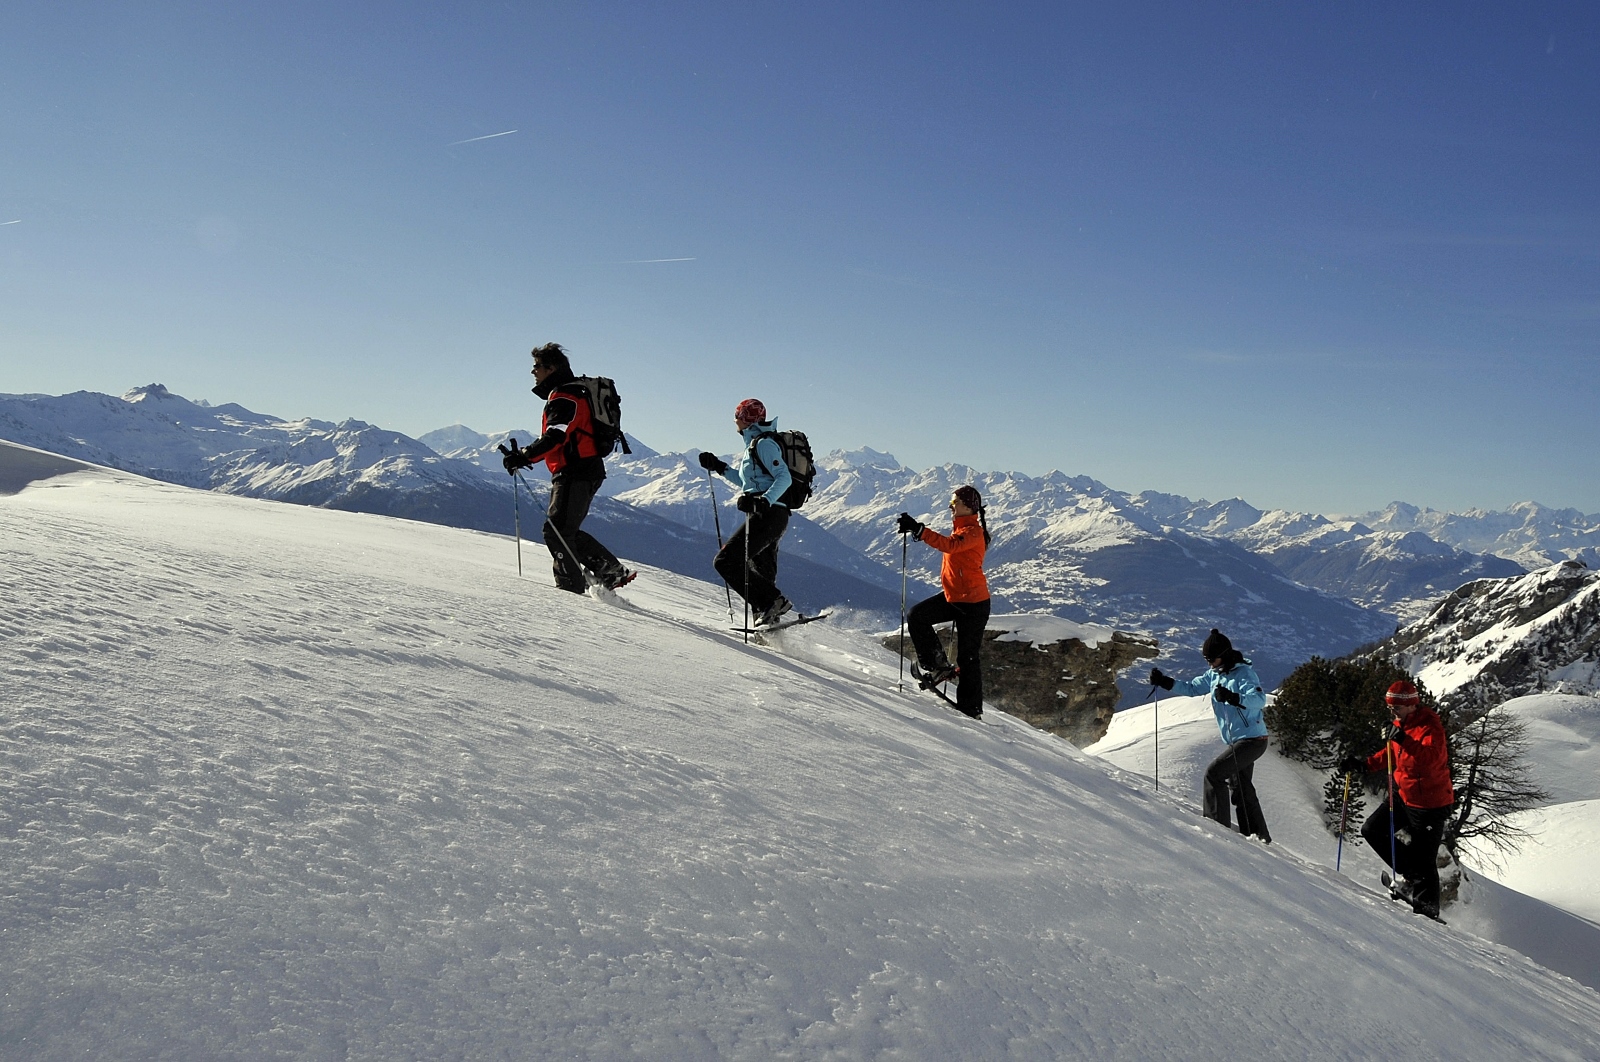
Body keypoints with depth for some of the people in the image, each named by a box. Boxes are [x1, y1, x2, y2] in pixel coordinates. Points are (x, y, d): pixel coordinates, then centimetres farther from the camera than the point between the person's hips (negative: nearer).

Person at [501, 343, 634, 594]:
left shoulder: (565, 398, -11)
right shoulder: (564, 395, 22)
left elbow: (554, 438, -25)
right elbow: (557, 437, 23)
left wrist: (522, 456, -29)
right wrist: (524, 455, 14)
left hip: (576, 473, -11)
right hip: (581, 472, 11)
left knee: (557, 532, -10)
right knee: (567, 532, 15)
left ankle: (571, 587, -9)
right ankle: (613, 572, 13)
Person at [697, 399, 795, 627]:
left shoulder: (763, 443, -9)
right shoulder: (756, 444, 21)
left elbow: (784, 477, -19)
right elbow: (748, 481, 31)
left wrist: (764, 500, -32)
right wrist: (718, 466, 27)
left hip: (768, 515, -10)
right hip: (769, 516, 10)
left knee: (726, 561, -13)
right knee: (763, 576, 11)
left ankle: (772, 602, -18)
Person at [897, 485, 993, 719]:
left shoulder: (973, 531, -19)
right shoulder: (961, 528, 11)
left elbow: (949, 544, -37)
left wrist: (918, 530, -42)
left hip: (972, 603, -9)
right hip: (953, 598, 9)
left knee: (968, 656, -2)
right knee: (916, 616, -1)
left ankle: (971, 711, 8)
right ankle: (938, 665, 5)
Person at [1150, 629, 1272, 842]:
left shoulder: (1244, 673, -16)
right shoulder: (1214, 675, 9)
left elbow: (1260, 699, -30)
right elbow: (1192, 688, 14)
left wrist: (1233, 698, -46)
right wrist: (1165, 682, 0)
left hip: (1252, 739, -9)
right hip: (1236, 741, 9)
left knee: (1214, 773, -15)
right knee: (1240, 789, 12)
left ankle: (1217, 823, -10)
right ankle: (1259, 836, 21)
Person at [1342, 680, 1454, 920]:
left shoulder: (1430, 726, -19)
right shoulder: (1402, 723, 8)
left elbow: (1431, 758, -35)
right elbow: (1391, 754, 20)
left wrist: (1404, 739, -41)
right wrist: (1364, 765, 9)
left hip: (1430, 803, -9)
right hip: (1403, 795, 9)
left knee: (1424, 859, -3)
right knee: (1371, 830, 7)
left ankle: (1427, 909, 10)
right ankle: (1413, 877, 15)